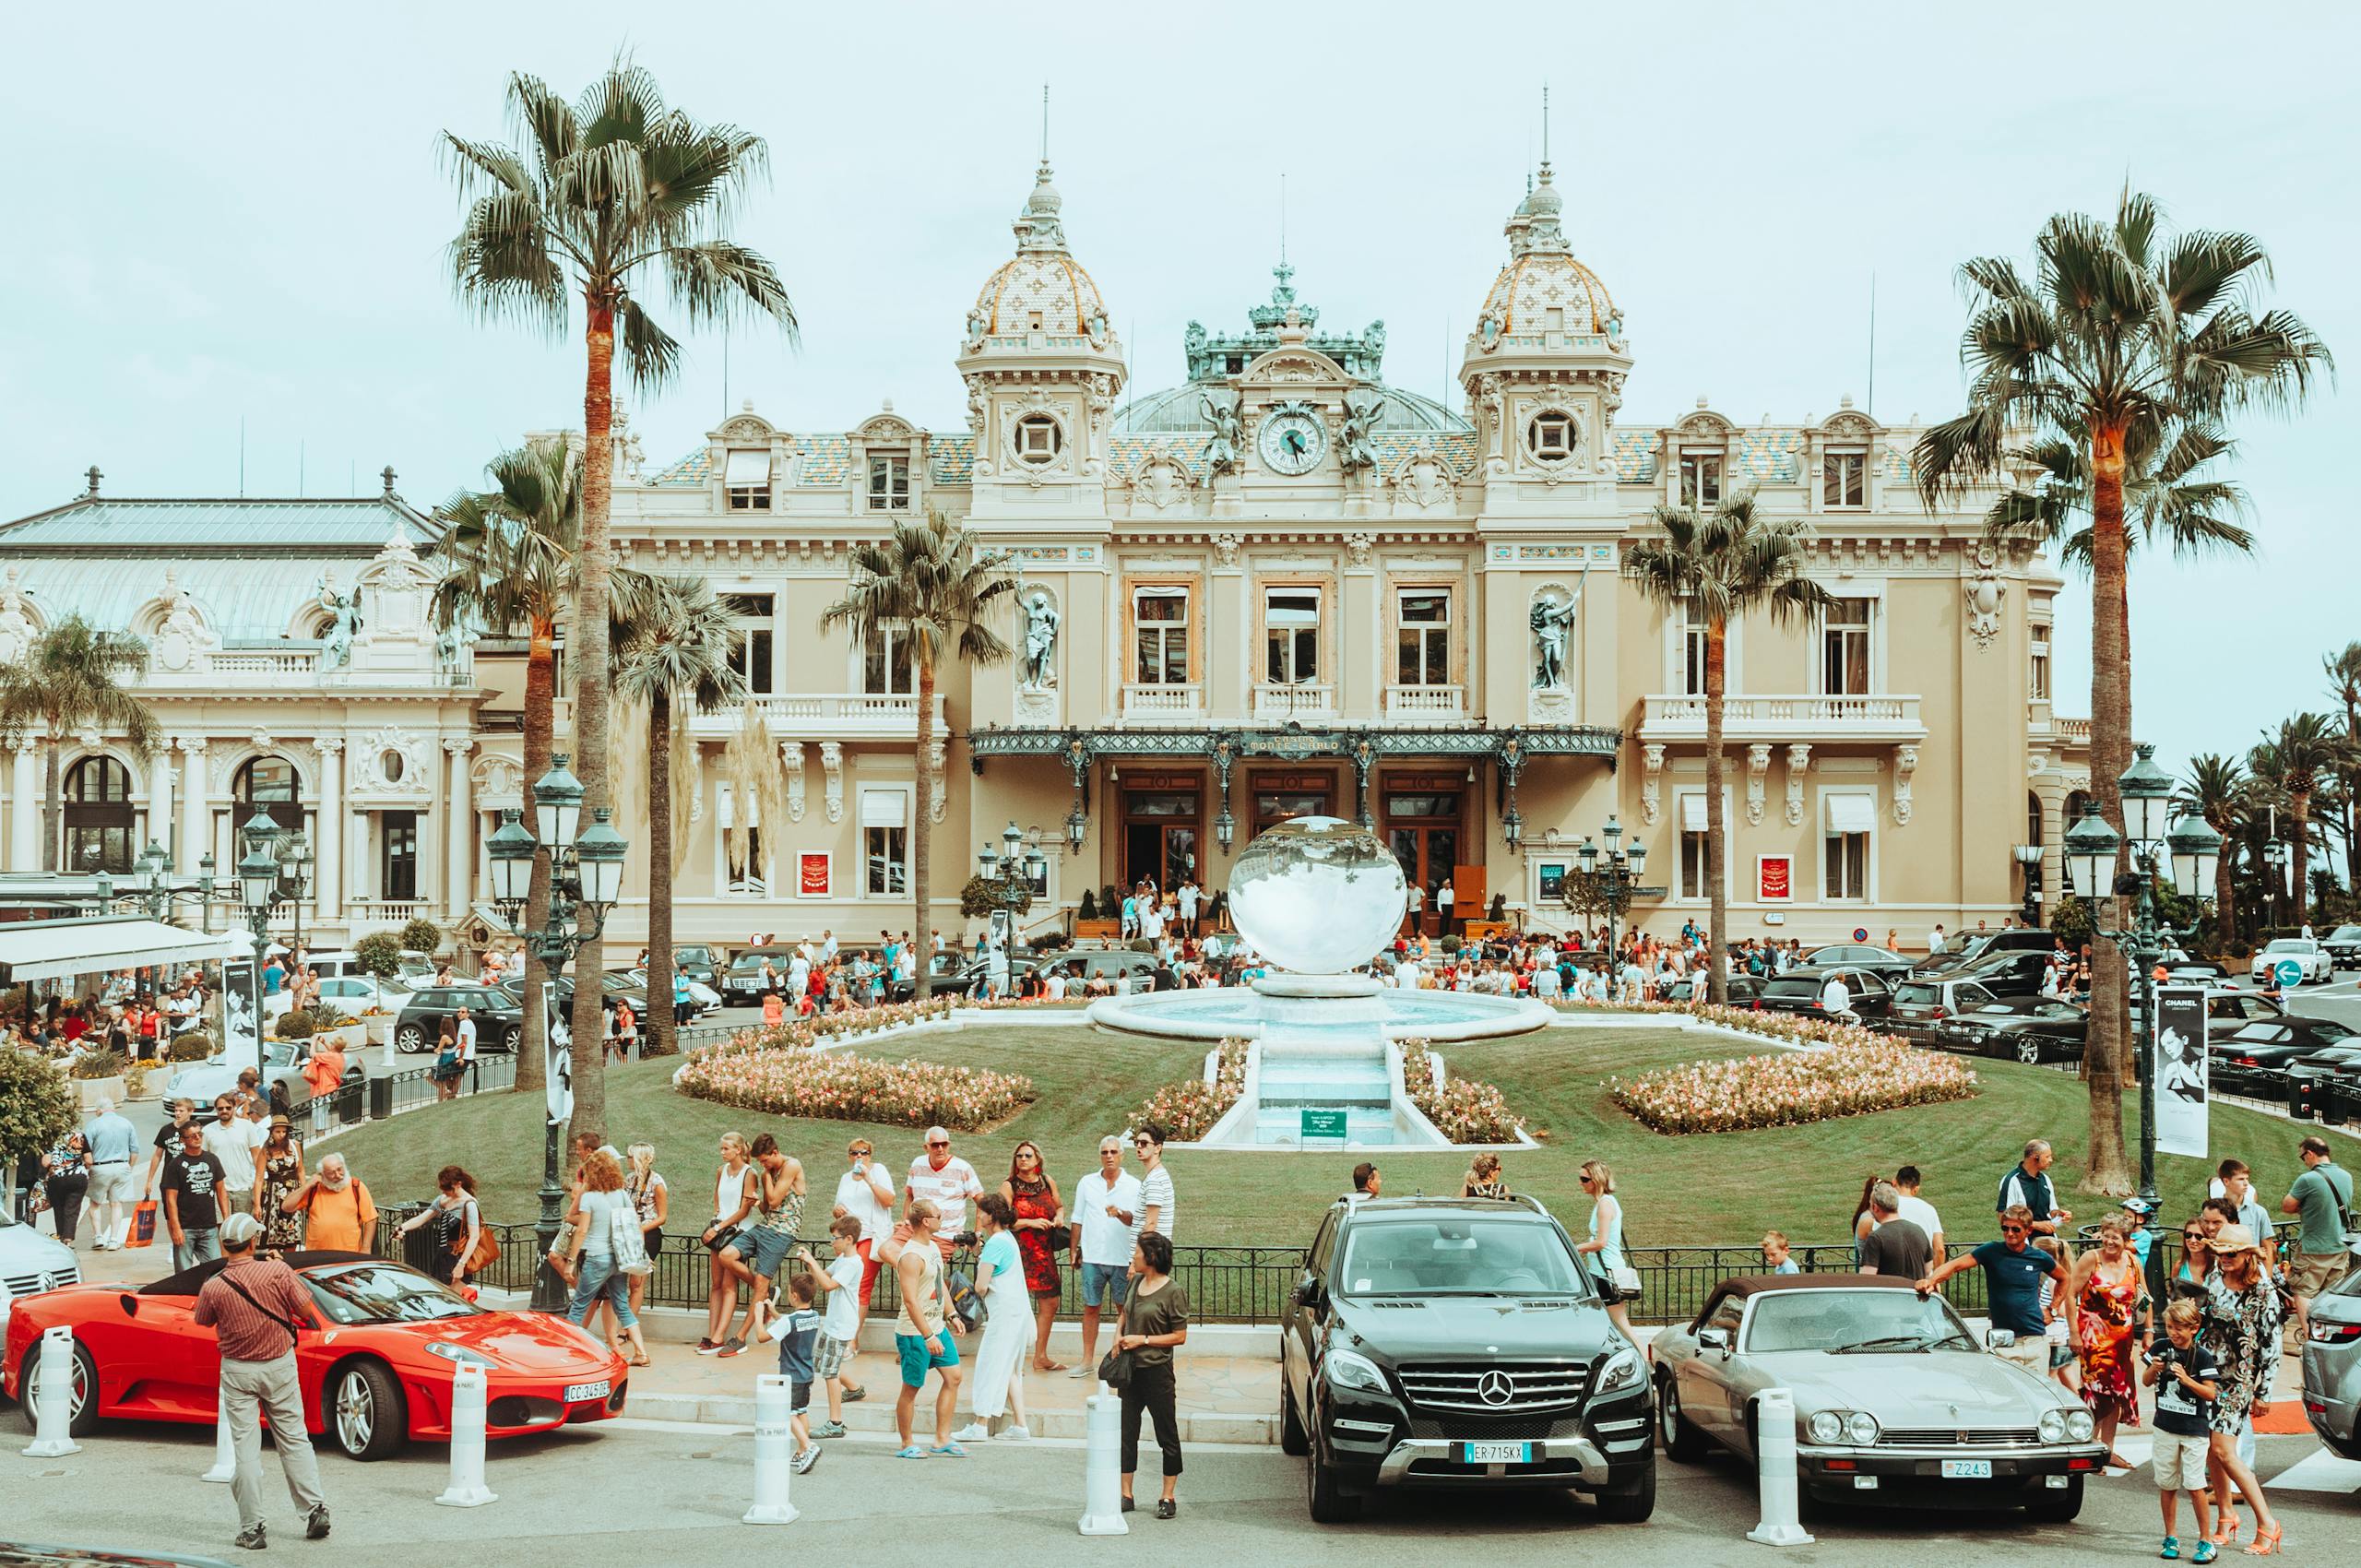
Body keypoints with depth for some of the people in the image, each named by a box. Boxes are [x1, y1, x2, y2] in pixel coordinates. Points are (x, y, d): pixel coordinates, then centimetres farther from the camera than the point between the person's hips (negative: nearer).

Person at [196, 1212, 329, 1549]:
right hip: (279, 1364, 1)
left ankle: (251, 1528, 4)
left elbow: (202, 1322, 6)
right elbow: (306, 1311, -9)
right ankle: (315, 1509, 8)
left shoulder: (213, 1287, -14)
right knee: (294, 1439, 12)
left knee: (246, 1448, 4)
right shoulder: (277, 1271, -14)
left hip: (238, 1371, -1)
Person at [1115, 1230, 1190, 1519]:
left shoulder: (1173, 1292, -13)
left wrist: (1143, 1340, -15)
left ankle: (1168, 1498, 12)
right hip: (1130, 1368, 7)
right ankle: (1126, 1495, 17)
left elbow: (1180, 1336, -11)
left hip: (1157, 1371, -7)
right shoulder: (1136, 1281, 6)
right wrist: (1119, 1336, 3)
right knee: (1126, 1432, 9)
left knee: (1167, 1435, 4)